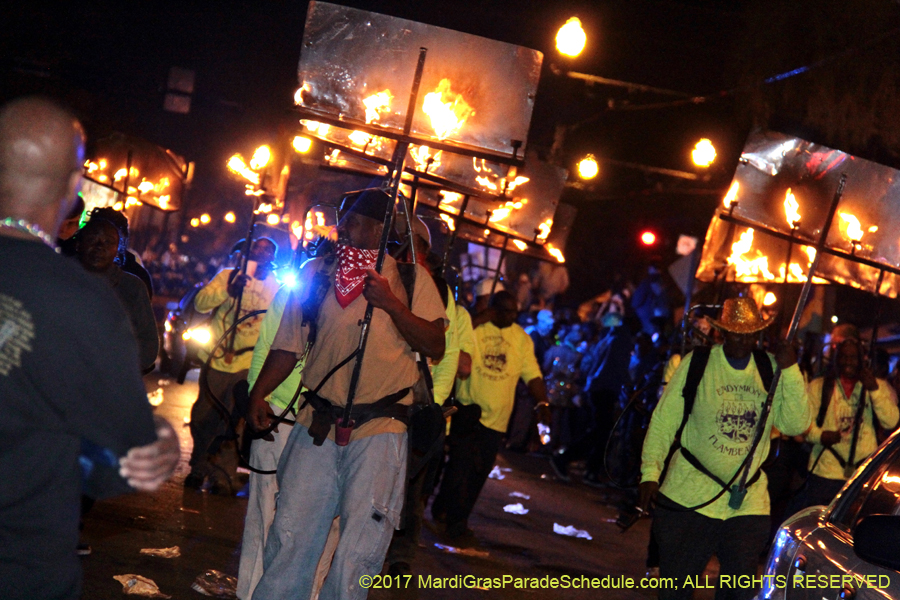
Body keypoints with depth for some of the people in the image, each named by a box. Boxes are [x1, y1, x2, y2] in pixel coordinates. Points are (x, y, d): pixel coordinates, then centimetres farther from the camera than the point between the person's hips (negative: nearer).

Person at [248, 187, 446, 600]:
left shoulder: (410, 277, 4)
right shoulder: (316, 273, 11)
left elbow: (435, 346, -2)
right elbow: (289, 343, 13)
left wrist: (391, 303, -14)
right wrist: (259, 393, 0)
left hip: (378, 430, -2)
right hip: (318, 424, 2)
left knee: (357, 551, -2)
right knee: (290, 537, 1)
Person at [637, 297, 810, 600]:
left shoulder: (771, 370, 4)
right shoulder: (696, 363, -2)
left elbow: (796, 424, -5)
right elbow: (663, 421, -2)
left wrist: (791, 371, -13)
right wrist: (650, 472, -10)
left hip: (748, 504, 2)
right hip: (688, 497, -2)